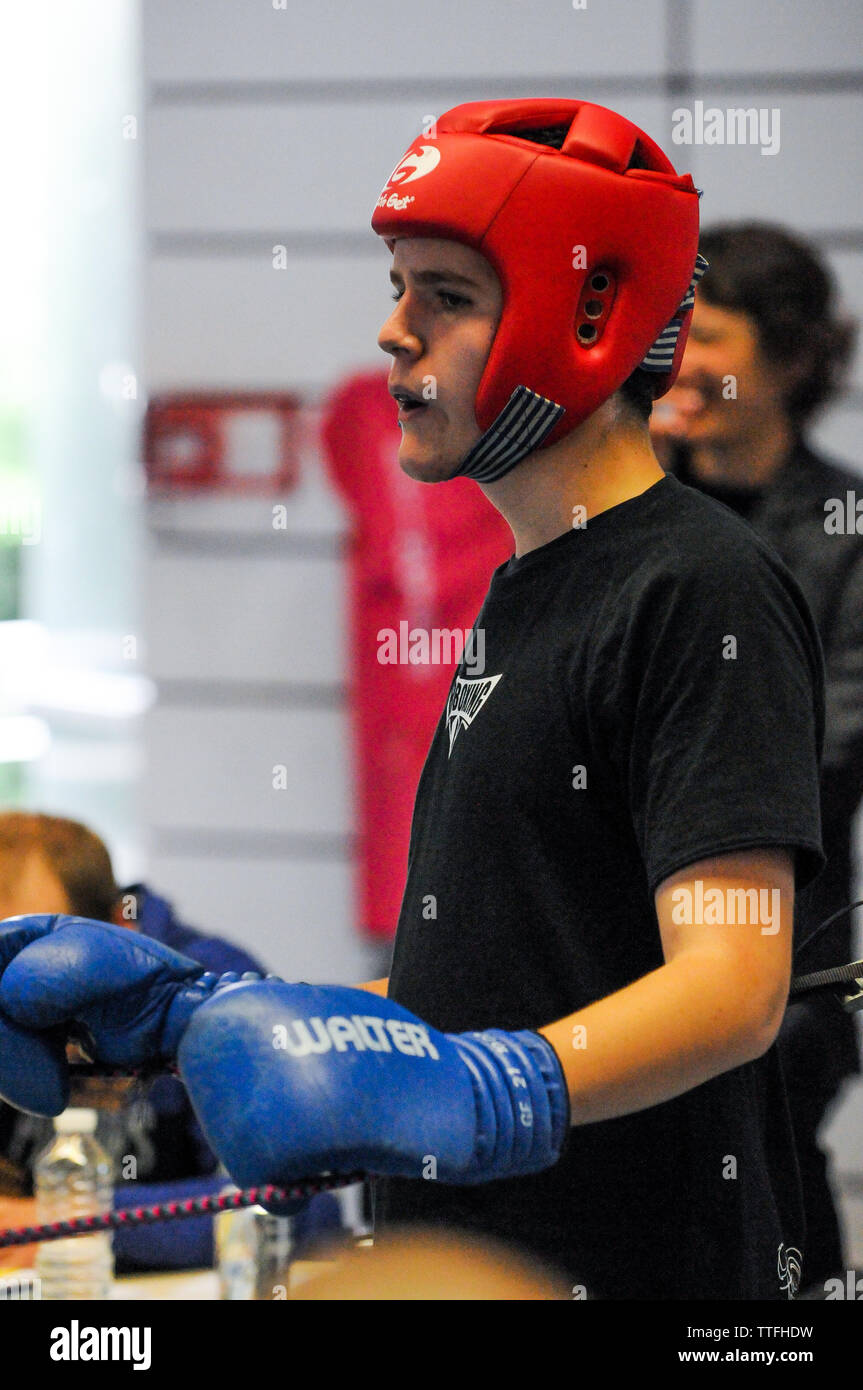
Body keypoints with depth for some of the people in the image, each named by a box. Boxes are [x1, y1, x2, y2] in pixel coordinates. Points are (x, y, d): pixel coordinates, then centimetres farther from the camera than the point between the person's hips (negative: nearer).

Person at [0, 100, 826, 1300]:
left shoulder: (703, 591, -12)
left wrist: (477, 1092, -37)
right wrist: (181, 1011, 11)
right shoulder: (519, 598, 17)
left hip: (638, 1269, -9)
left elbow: (731, 988, -23)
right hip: (466, 1267, 9)